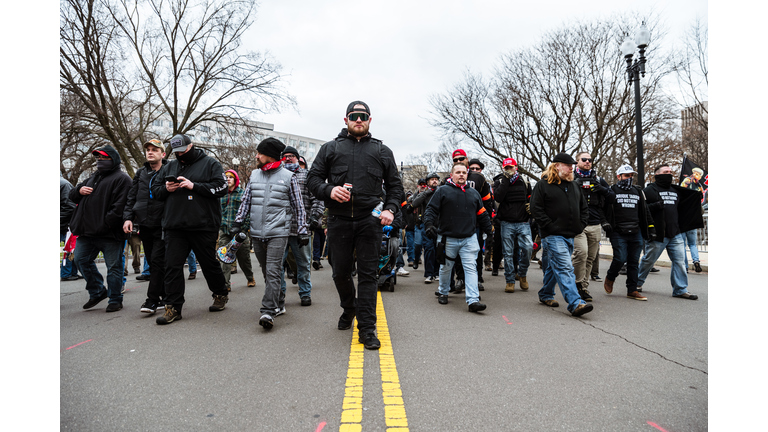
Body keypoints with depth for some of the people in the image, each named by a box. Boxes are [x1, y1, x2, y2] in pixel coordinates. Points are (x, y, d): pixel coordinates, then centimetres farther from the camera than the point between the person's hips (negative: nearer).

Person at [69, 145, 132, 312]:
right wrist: (79, 191, 4)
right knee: (82, 259, 13)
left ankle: (115, 300, 10)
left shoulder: (121, 178, -6)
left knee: (113, 266, -1)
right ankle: (97, 292, 28)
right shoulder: (93, 177, 22)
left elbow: (120, 205, -17)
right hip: (87, 230, 9)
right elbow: (72, 195, 27)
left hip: (109, 233, -9)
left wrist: (107, 223, -23)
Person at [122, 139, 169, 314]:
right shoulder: (141, 173, 15)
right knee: (152, 262, 9)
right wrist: (128, 217, 4)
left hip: (162, 225, -6)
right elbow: (131, 197, 15)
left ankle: (153, 299, -1)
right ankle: (165, 296, 19)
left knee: (157, 260, -7)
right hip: (144, 224, 6)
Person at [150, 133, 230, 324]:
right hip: (174, 227, 4)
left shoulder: (210, 164, 2)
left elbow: (221, 187, -9)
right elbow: (155, 190, 19)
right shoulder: (168, 167, 17)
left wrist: (194, 185, -17)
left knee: (209, 263, 8)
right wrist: (166, 189, -3)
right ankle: (173, 307, 9)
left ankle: (221, 295, 29)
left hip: (203, 226, -4)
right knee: (172, 266, 1)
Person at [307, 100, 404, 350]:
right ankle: (349, 308, 39)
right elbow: (313, 179, 8)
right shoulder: (330, 149, 11)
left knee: (368, 274, -1)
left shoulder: (382, 151, 12)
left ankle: (366, 328, 6)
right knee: (340, 272, 10)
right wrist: (329, 191, -12)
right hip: (339, 220, 1)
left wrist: (390, 209, -3)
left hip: (369, 221, -1)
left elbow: (395, 185, 14)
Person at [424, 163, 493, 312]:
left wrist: (490, 231, 16)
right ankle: (443, 292, 35)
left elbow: (482, 215, 18)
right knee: (446, 267, 13)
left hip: (469, 238, 2)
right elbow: (431, 209, -3)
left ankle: (473, 300, -8)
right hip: (448, 238, -2)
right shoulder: (443, 191, 0)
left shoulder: (474, 193, 12)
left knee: (471, 268, -7)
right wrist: (429, 225, -18)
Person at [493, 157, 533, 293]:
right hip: (507, 223, -1)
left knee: (528, 247, -16)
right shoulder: (501, 182, 6)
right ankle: (510, 281, 12)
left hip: (523, 222, 1)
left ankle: (522, 274, 8)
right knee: (508, 253, 2)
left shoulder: (524, 182, 12)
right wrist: (506, 179, -11)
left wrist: (530, 207, 4)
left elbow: (531, 197, 25)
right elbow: (498, 198, -14)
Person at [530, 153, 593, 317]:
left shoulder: (573, 185, 17)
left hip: (570, 235, 7)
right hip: (553, 236, -7)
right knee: (565, 268, -14)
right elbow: (536, 208, -11)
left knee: (554, 267, 16)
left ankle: (546, 295, 30)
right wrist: (550, 226, -15)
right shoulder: (543, 185, -5)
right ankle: (575, 303, -18)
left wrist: (580, 225, 10)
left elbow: (583, 207, 24)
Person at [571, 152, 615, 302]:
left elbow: (612, 197, 12)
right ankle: (578, 284, -3)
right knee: (581, 253, -20)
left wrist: (602, 189, -6)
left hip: (595, 225, 4)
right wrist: (576, 185, -15)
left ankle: (584, 288, 16)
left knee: (590, 258, 6)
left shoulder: (599, 180, 16)